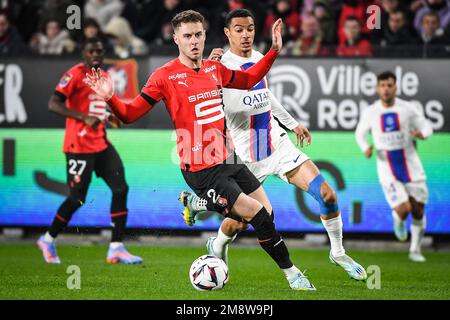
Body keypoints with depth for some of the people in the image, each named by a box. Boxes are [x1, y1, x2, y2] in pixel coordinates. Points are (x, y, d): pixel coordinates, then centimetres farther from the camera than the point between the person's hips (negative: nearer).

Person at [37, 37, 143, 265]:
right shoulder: (75, 75, -11)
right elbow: (53, 104, -19)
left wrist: (107, 117, 9)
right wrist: (85, 117, -26)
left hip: (101, 143, 8)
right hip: (79, 145, -8)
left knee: (120, 188, -3)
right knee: (77, 198, -3)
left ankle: (116, 249, -1)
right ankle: (48, 240, 20)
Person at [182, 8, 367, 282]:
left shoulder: (258, 58, 8)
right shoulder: (222, 64, -13)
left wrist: (292, 123, 30)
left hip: (278, 145, 5)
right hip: (247, 157, -5)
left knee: (327, 193, -9)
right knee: (241, 220, 5)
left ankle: (338, 253, 8)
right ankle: (217, 247, 40)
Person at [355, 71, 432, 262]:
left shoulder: (408, 109, -4)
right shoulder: (370, 113, -2)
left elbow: (427, 127, 3)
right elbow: (360, 133, 13)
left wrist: (422, 133, -21)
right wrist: (365, 148, -8)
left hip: (411, 167, 1)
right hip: (387, 170, -1)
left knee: (418, 211, 4)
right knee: (403, 209, -16)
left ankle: (416, 250, 24)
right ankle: (399, 221, 23)